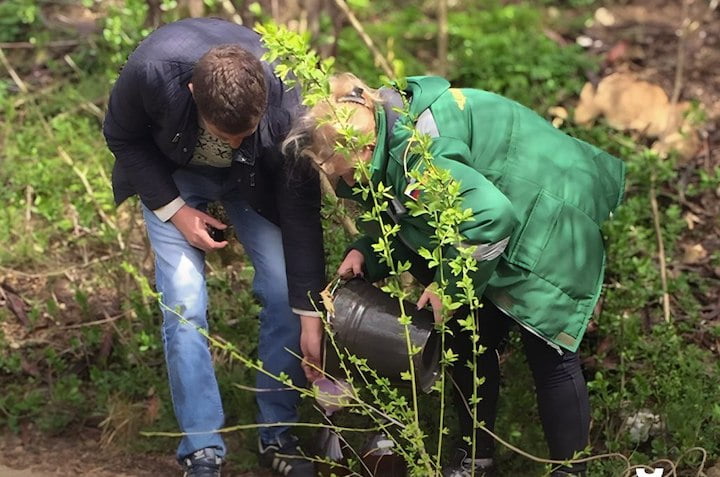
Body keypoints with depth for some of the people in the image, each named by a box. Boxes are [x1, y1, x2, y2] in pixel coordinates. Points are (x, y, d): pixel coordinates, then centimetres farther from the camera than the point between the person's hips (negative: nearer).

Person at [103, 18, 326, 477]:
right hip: (171, 174, -1)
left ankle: (279, 436, 6)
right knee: (184, 304, -14)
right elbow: (122, 137, -15)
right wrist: (173, 208, -22)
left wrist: (310, 317, -21)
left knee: (285, 292, -11)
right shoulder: (152, 70, -39)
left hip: (252, 179, 1)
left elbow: (300, 211, -26)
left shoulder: (286, 104, -36)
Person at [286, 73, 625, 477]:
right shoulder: (394, 127, -1)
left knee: (548, 353, -5)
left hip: (550, 224, -10)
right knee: (472, 337, 13)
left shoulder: (413, 157, -32)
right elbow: (408, 221, 10)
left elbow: (491, 216, -38)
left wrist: (450, 286, -24)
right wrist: (366, 254, -7)